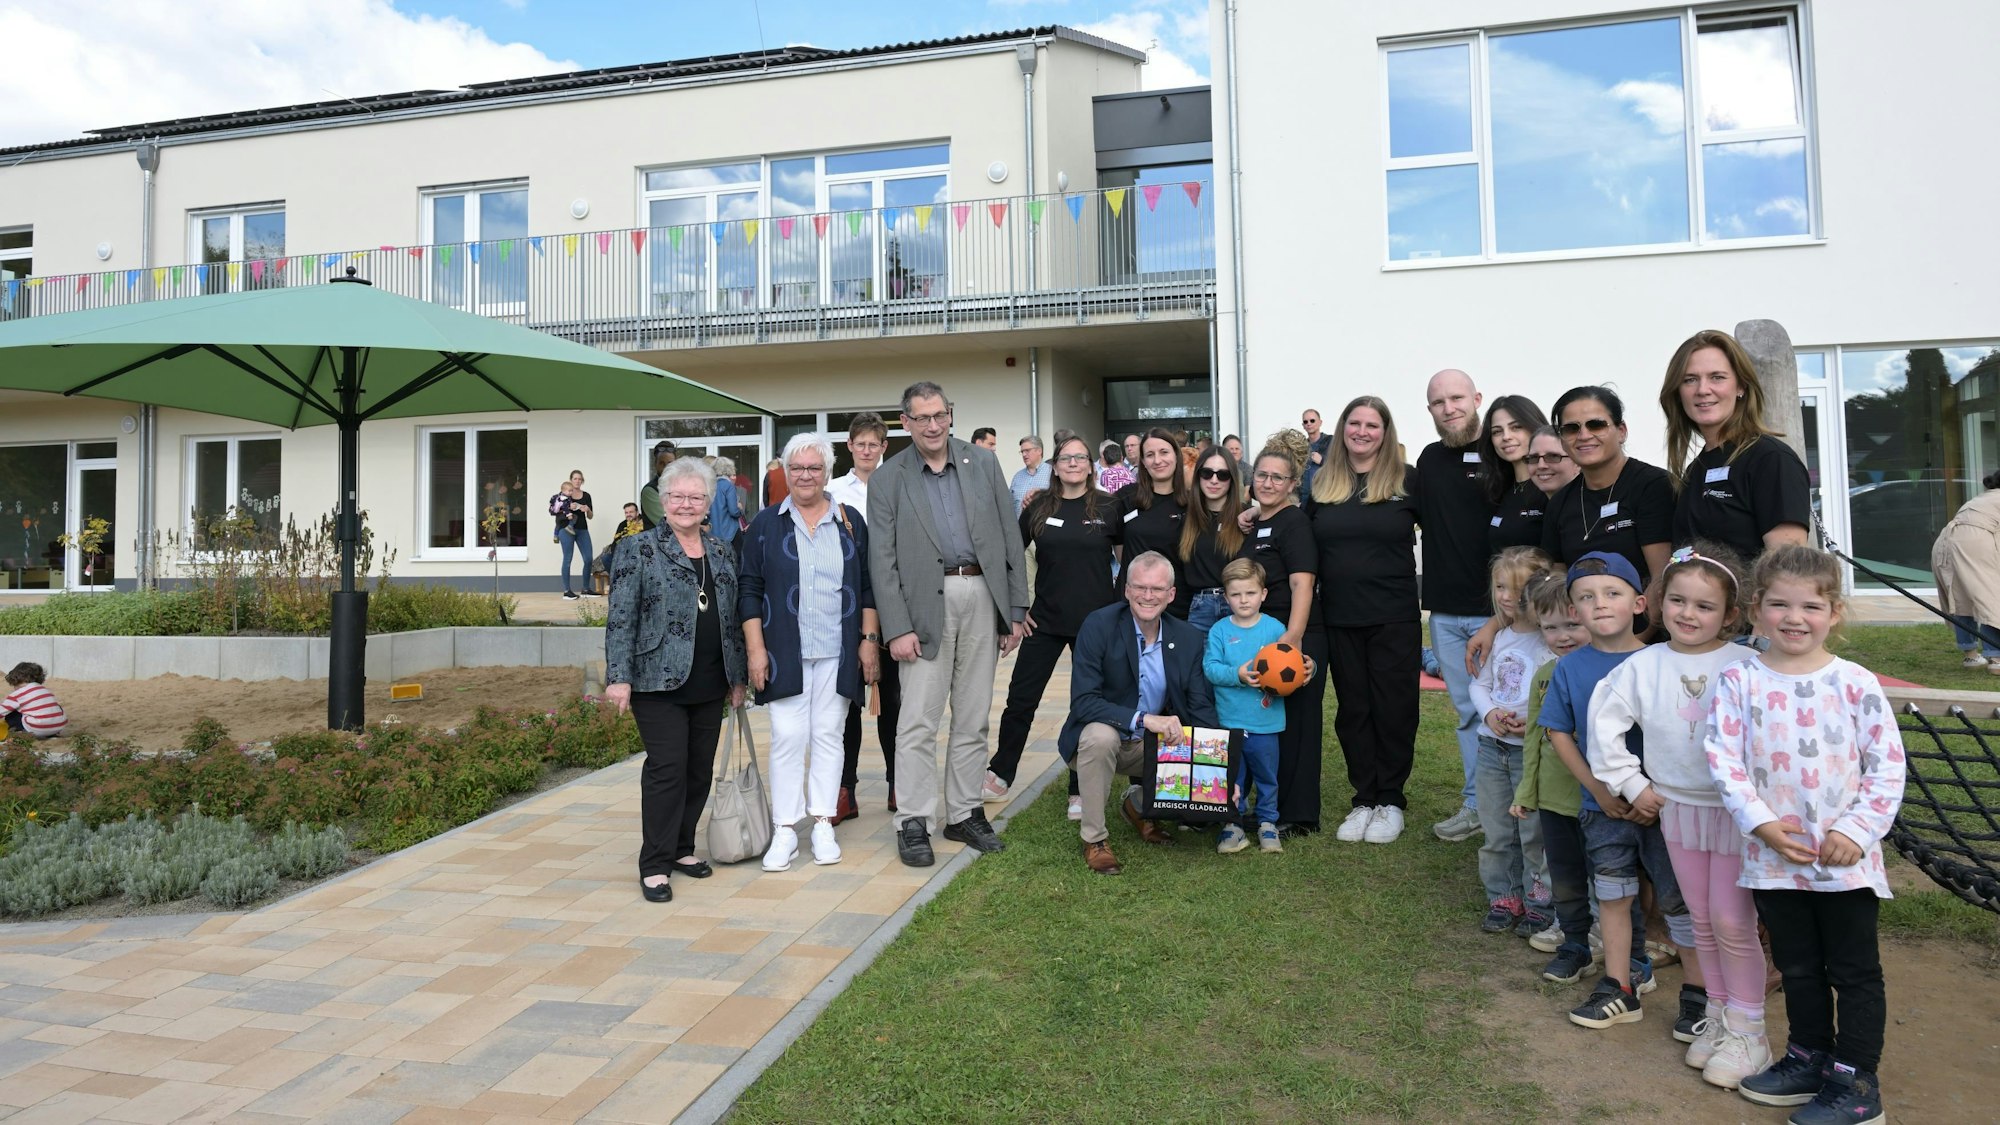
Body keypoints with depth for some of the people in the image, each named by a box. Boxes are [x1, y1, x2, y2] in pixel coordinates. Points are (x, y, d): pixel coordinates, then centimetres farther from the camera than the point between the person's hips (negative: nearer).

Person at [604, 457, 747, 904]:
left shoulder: (719, 552, 13)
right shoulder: (638, 548, -2)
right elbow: (620, 617, -8)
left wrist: (738, 675, 15)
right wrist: (618, 676, -15)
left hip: (709, 685, 6)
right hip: (659, 681, -5)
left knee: (700, 770, 9)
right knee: (667, 767, -6)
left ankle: (681, 848, 24)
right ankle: (654, 865, 3)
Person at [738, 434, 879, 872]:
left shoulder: (851, 523, 8)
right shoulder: (766, 524, 5)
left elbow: (868, 588, 9)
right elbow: (749, 589, 2)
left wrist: (869, 639, 2)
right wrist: (755, 648, -4)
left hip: (837, 653, 1)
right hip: (786, 653, -1)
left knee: (828, 735, 5)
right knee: (787, 737, -2)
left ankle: (823, 825, 14)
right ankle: (784, 832, 6)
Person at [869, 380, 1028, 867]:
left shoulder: (983, 463, 8)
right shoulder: (887, 479, 2)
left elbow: (1010, 537, 8)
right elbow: (882, 561, -2)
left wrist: (1016, 609, 4)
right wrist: (897, 628, -10)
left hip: (982, 597, 3)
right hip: (926, 603, -2)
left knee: (973, 717, 10)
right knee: (919, 721, -3)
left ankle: (964, 814, 21)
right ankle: (913, 823, 6)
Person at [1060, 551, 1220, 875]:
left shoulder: (1188, 638, -5)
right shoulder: (1099, 626, -18)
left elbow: (1202, 709, -3)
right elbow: (1082, 702, -26)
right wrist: (1144, 719, -38)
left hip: (1155, 744, 4)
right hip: (1099, 738, -4)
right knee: (1100, 735, -36)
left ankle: (1139, 804, 13)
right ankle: (1093, 839, -15)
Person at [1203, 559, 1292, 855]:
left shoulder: (1275, 628, 0)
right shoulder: (1220, 630, 0)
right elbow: (1210, 667, -8)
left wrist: (1306, 668, -20)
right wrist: (1237, 674, -22)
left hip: (1266, 721, 0)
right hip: (1228, 720, 0)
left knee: (1266, 775, 12)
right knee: (1230, 775, 8)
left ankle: (1268, 823, 27)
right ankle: (1232, 824, 20)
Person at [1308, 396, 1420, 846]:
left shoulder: (1407, 480, -2)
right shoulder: (1323, 484, 7)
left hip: (1395, 617, -3)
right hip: (1340, 618, 3)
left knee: (1393, 709, 4)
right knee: (1352, 711, 9)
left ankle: (1391, 801, 17)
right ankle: (1363, 799, 20)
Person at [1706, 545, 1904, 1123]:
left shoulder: (1856, 683, -6)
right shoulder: (1739, 680, -4)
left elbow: (1888, 766, -5)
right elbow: (1723, 757, -6)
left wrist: (1856, 831, -13)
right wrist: (1762, 823, -14)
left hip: (1846, 861, -2)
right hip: (1774, 857, 2)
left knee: (1855, 972, 9)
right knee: (1797, 967, 18)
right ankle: (1808, 1057, 35)